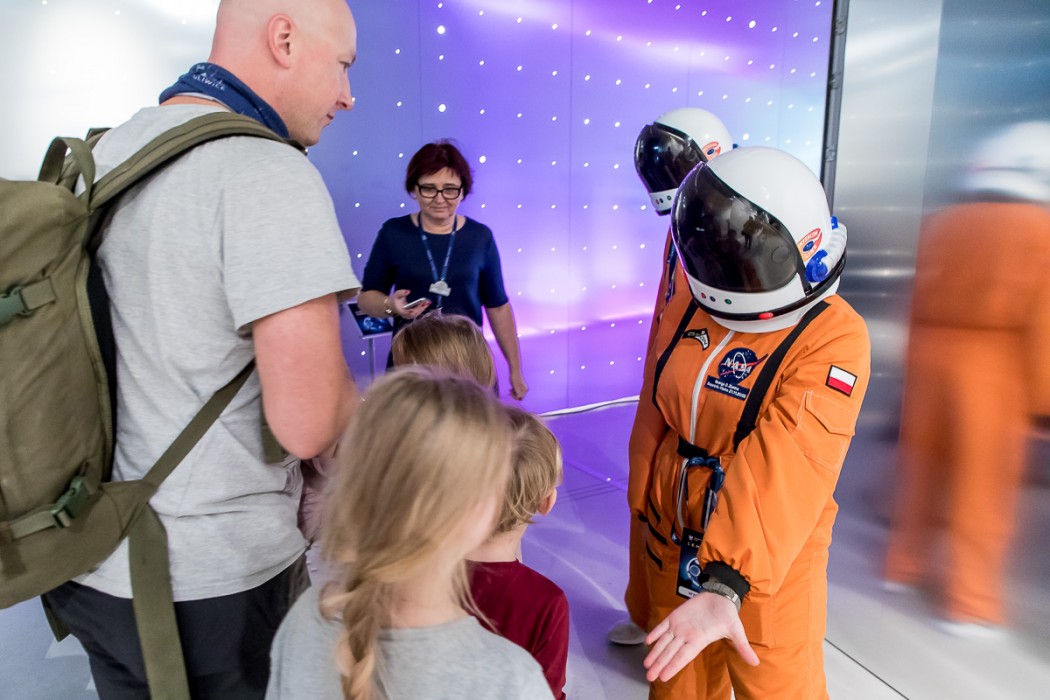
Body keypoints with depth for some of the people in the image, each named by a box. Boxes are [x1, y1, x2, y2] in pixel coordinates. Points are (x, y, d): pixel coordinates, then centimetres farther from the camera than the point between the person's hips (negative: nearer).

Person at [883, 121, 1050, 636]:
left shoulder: (941, 224, 5)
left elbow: (920, 303, 7)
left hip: (930, 354, 5)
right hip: (994, 368, -4)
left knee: (922, 467, 15)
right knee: (982, 487, 3)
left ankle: (906, 563, 29)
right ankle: (969, 601, 11)